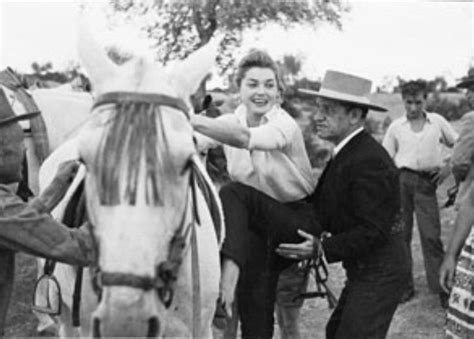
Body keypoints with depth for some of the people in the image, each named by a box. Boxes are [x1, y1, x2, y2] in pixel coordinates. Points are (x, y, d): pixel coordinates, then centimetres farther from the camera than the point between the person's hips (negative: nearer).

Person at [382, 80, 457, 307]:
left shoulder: (437, 122, 10)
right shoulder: (396, 126, 9)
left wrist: (448, 166, 3)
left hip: (426, 182, -1)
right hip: (401, 180, 1)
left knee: (431, 235, -5)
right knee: (400, 234, 3)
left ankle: (441, 287, 2)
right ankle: (404, 285, 13)